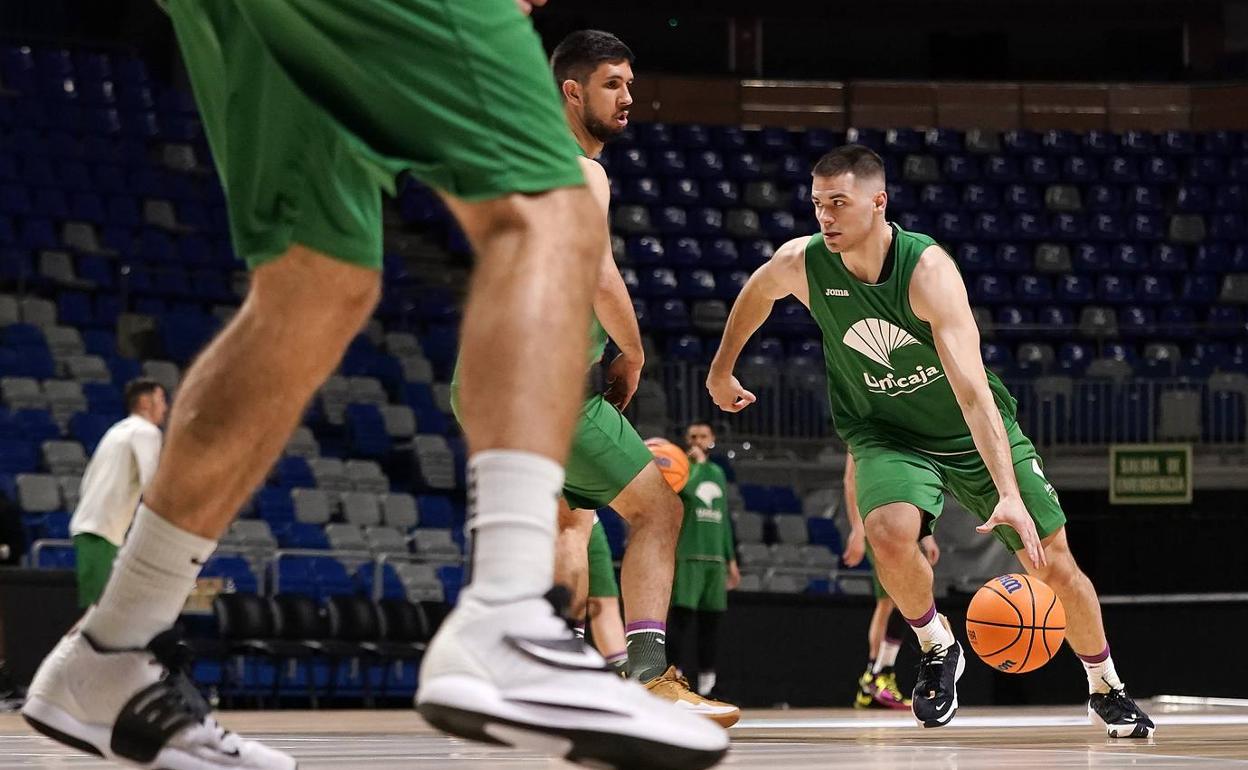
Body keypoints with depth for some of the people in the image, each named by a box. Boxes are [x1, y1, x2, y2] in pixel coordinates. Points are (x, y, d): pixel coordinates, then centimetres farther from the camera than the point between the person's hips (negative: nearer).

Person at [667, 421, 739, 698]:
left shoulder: (718, 473, 19)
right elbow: (685, 490, -24)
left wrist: (731, 559, 20)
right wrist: (697, 462, -17)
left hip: (715, 558, 6)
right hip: (687, 557, -6)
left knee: (710, 620, 6)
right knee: (682, 616, -10)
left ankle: (706, 684, 10)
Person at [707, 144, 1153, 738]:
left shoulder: (928, 271, -32)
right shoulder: (801, 264, -20)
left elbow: (972, 392, -39)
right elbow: (756, 294, 8)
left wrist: (1009, 494, -48)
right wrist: (721, 369, 20)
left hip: (974, 434, -2)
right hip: (886, 434, 2)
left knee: (1054, 563, 0)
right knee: (890, 532, -31)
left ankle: (1106, 688, 27)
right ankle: (937, 650, -1)